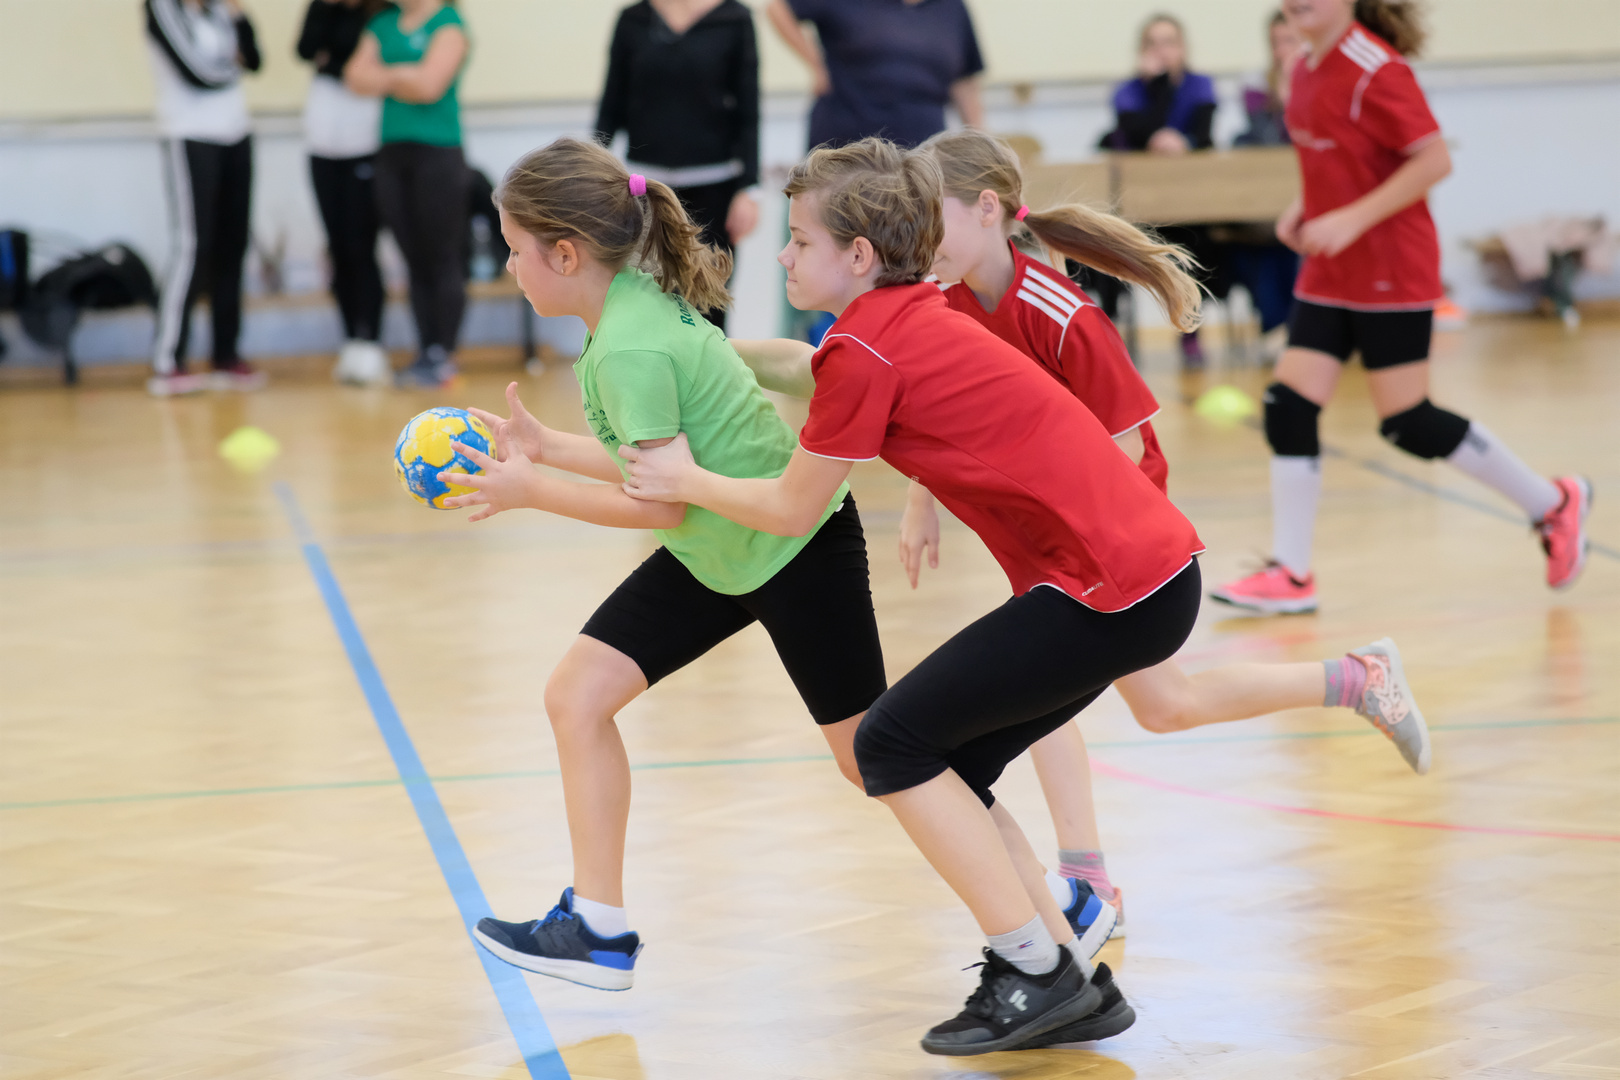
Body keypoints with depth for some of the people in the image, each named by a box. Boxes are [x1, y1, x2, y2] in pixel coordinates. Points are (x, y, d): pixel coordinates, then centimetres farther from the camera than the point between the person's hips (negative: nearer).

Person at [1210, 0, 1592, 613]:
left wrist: (1353, 219, -24)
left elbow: (1433, 160, -20)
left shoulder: (1376, 69, -18)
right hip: (1329, 277, 8)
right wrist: (1306, 207, 6)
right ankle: (1290, 575, 4)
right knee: (1288, 407, -1)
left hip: (1391, 274, -8)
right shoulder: (1307, 73, 9)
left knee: (1407, 424, -2)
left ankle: (1553, 505, 15)